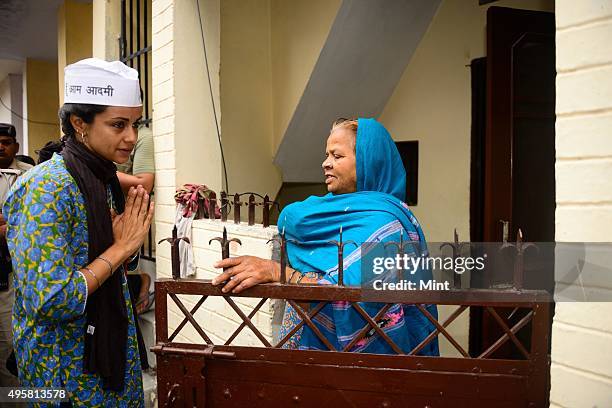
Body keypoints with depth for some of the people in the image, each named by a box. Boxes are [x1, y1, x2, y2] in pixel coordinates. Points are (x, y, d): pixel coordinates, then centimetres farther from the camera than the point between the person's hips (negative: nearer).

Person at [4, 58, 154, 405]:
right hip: (64, 363, -8)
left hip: (111, 347, 8)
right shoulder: (47, 188, -22)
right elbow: (49, 302, -28)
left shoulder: (105, 179, 3)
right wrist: (121, 248, -22)